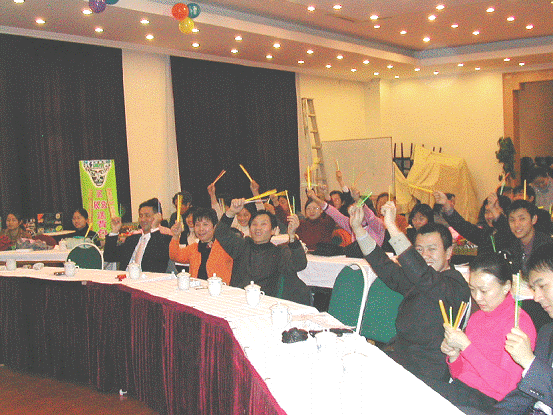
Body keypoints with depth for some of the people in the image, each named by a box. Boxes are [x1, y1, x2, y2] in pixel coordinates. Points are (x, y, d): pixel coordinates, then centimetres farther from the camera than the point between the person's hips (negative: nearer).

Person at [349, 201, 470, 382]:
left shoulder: (455, 285, -15)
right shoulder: (416, 281, 12)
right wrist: (358, 228, 11)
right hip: (399, 359, 8)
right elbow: (386, 268, 19)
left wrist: (392, 227, -35)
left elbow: (422, 276, -33)